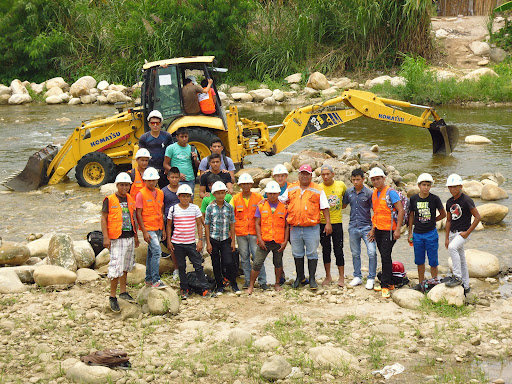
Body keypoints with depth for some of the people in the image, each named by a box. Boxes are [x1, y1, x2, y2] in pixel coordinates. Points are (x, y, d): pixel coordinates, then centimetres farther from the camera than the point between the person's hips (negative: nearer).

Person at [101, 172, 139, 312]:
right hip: (117, 238, -6)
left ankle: (123, 292, 27)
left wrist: (136, 236, 19)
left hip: (130, 238, 6)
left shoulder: (131, 200, 11)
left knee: (125, 266, 15)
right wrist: (106, 237, -12)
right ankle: (112, 297, -1)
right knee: (116, 267, -9)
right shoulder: (109, 200, -5)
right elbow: (104, 218, -5)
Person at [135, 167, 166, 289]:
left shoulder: (160, 193, 10)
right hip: (148, 228, -6)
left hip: (158, 228, 6)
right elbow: (138, 214, -9)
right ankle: (155, 280, -14)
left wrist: (163, 230, 16)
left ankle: (149, 279, 21)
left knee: (151, 253, 13)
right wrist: (144, 232, -14)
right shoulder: (141, 194, -8)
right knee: (157, 252, -16)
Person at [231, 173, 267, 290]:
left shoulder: (258, 198, 3)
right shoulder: (235, 199, 5)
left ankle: (262, 281, -1)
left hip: (254, 232, -2)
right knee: (244, 257, 6)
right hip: (241, 233, 2)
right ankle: (247, 280, 15)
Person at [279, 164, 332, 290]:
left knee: (312, 253, 0)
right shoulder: (291, 189, 10)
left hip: (312, 227, -3)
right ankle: (300, 277, 25)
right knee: (297, 253, 11)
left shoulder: (318, 190, 2)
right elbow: (280, 200, 20)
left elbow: (324, 207, 2)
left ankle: (312, 278, 7)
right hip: (295, 228, 3)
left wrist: (328, 223, -3)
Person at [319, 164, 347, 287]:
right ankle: (328, 276, 22)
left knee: (338, 251, 0)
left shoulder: (341, 185, 2)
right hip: (323, 223, 0)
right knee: (326, 250, 9)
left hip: (337, 222, 0)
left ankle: (341, 278, 10)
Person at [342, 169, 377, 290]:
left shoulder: (368, 193, -6)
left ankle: (371, 278, -1)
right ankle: (357, 277, 24)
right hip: (353, 227, 4)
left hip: (366, 227, -4)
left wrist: (374, 228, -9)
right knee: (355, 254, 12)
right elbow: (343, 205, 23)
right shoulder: (349, 192, 6)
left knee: (372, 252, -12)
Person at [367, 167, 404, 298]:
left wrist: (398, 229, -19)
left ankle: (385, 286, -8)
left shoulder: (390, 193, -12)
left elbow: (401, 210, -15)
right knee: (384, 257, 12)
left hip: (389, 230, -7)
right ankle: (389, 283, 20)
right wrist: (373, 229, 20)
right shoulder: (374, 194, 12)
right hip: (378, 230, 8)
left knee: (386, 256, -10)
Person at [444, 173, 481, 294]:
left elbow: (477, 217, -12)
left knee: (452, 248, -32)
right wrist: (447, 238, 13)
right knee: (461, 260, 11)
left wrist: (467, 232, -15)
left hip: (463, 233, -7)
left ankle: (457, 277, -24)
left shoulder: (466, 200, -12)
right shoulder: (449, 202, 9)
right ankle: (465, 286, 20)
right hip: (453, 233, 7)